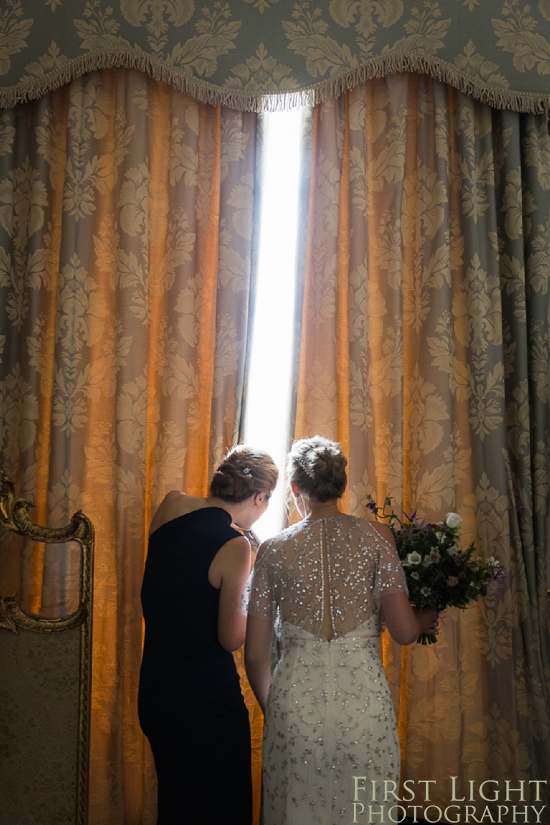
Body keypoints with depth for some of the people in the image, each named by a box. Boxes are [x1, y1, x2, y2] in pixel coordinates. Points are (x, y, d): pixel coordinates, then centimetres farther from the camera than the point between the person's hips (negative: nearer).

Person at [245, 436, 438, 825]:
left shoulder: (274, 550, 0)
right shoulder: (375, 536, -3)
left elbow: (255, 655, 4)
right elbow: (404, 630, -7)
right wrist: (426, 620, 16)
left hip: (295, 702, 1)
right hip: (365, 701, -1)